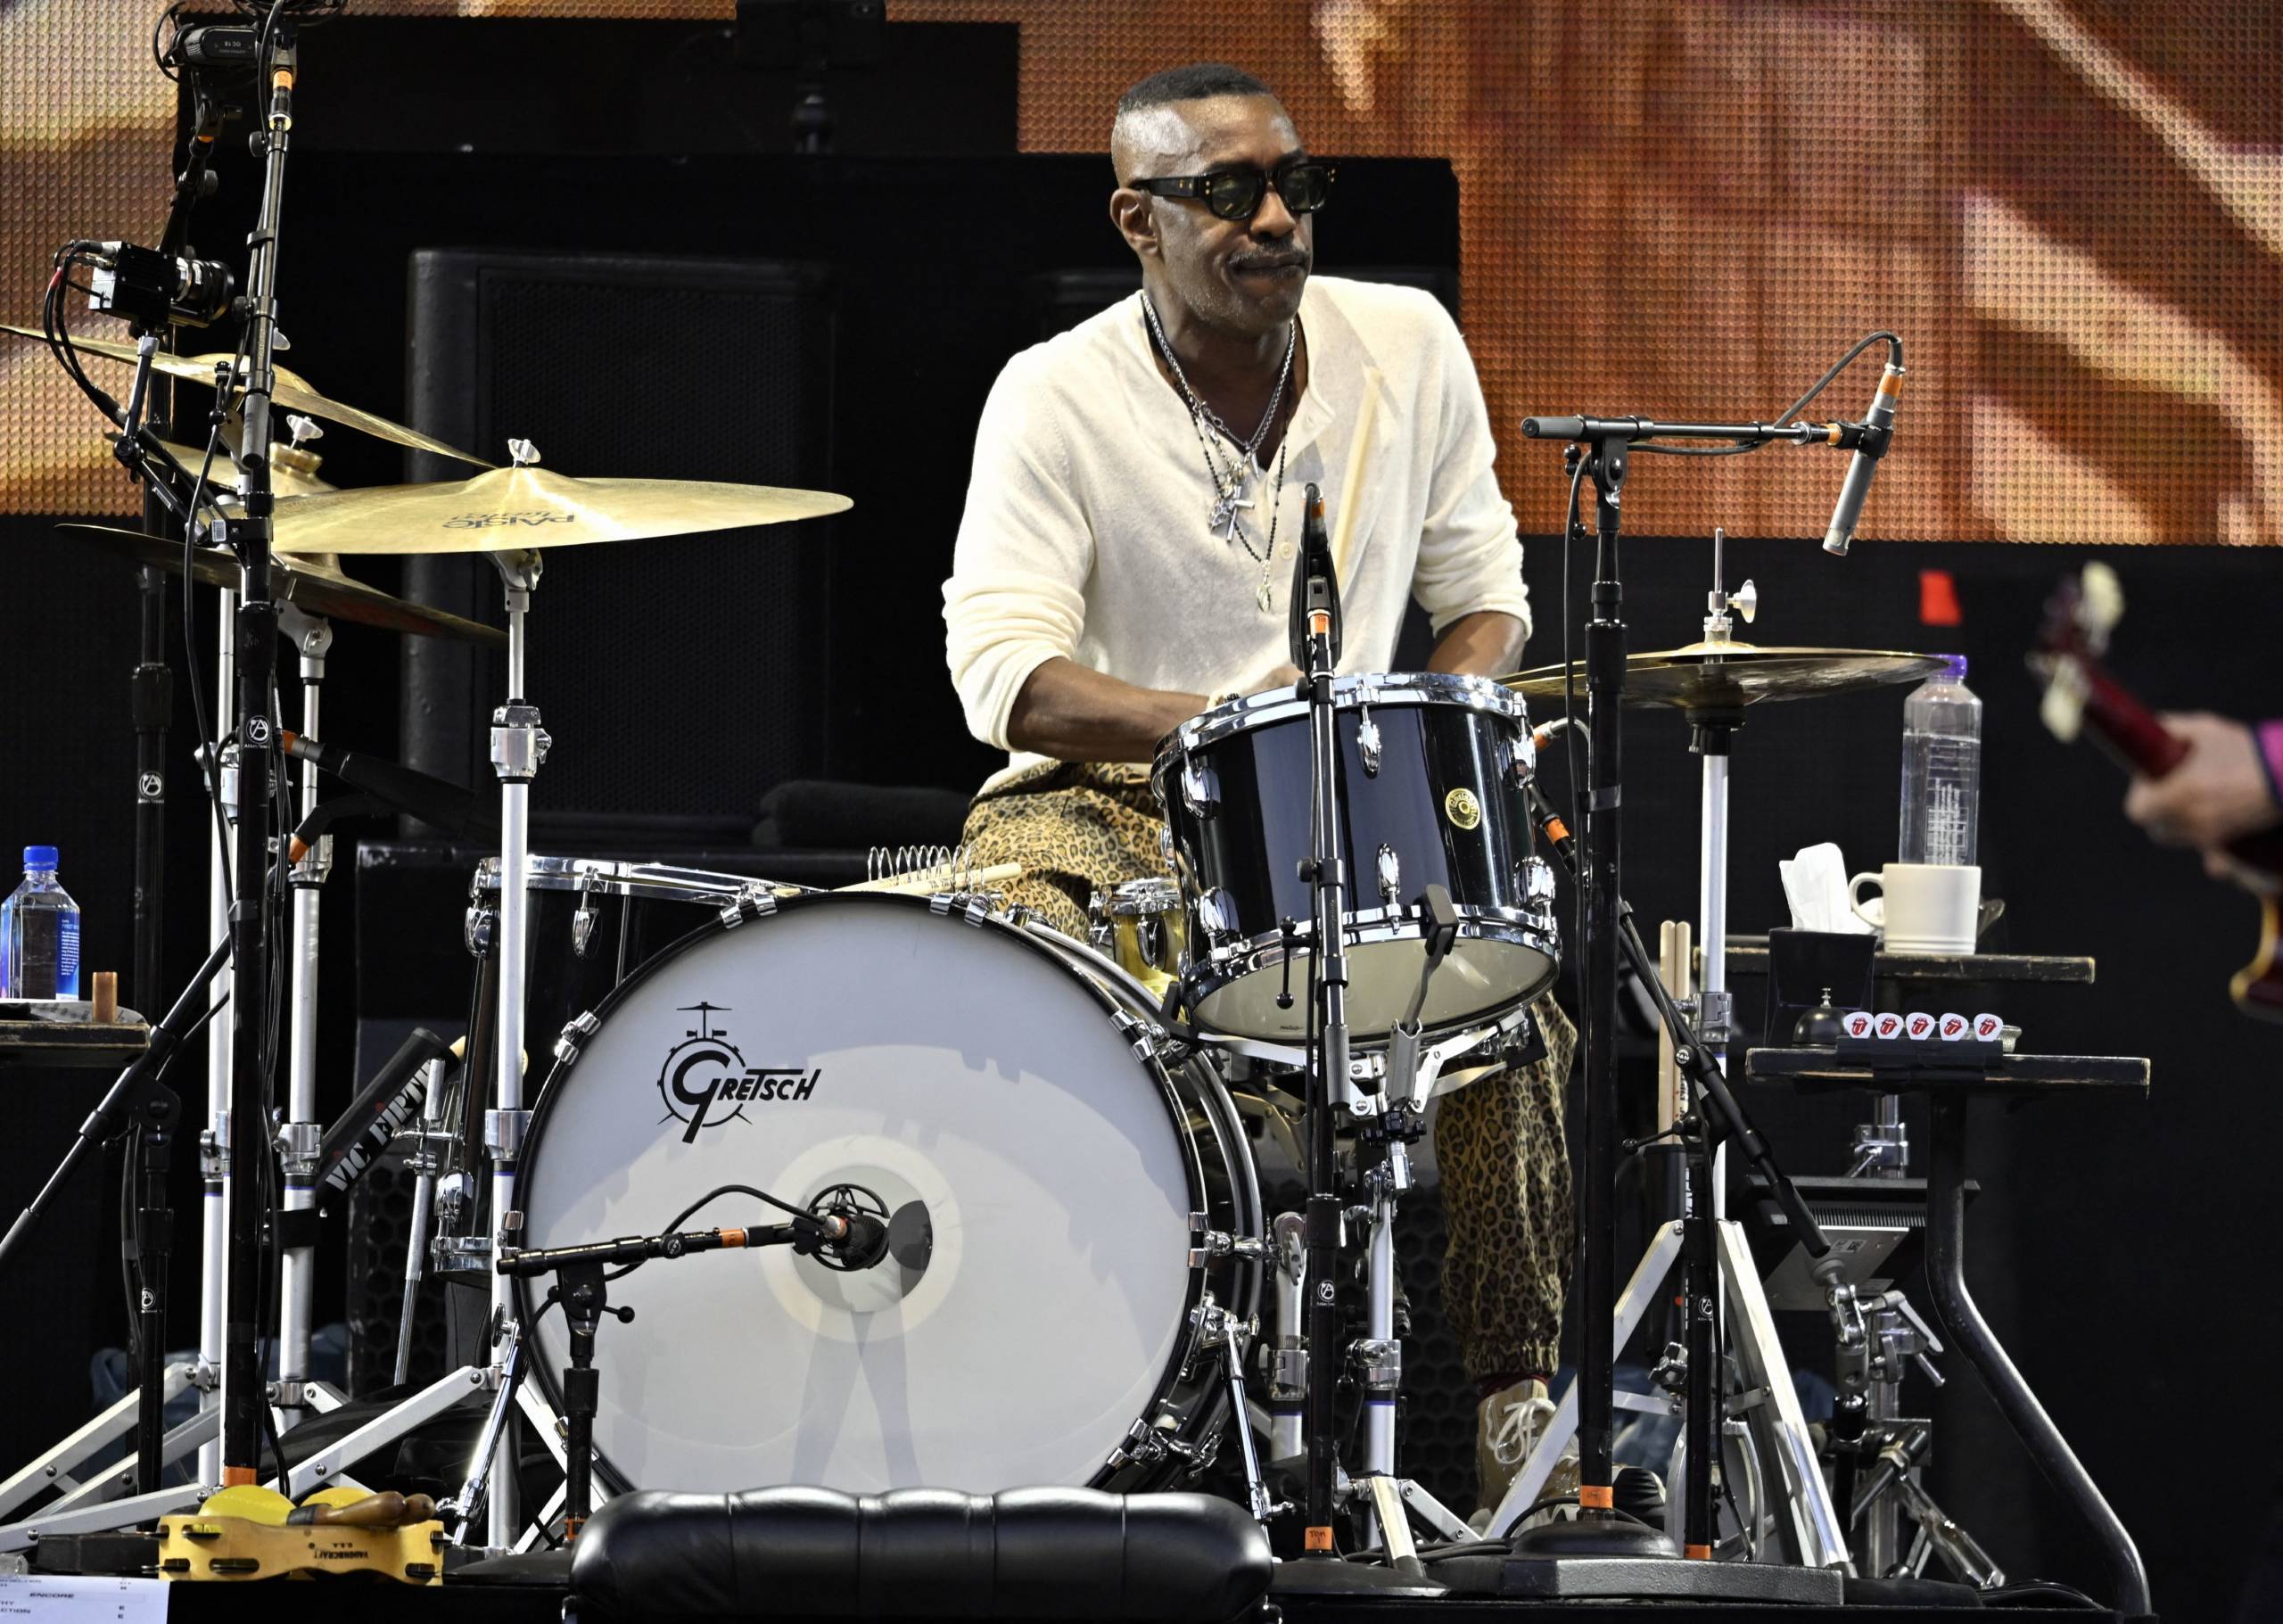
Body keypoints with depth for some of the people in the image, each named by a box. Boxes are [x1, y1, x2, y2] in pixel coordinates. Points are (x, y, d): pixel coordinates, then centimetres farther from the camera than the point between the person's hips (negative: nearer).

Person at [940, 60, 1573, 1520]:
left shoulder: (1408, 346, 2)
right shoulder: (1057, 398, -8)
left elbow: (1485, 594, 11)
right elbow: (1002, 672, -16)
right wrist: (1220, 722, -31)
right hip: (1106, 803, -2)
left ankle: (1524, 1389, -17)